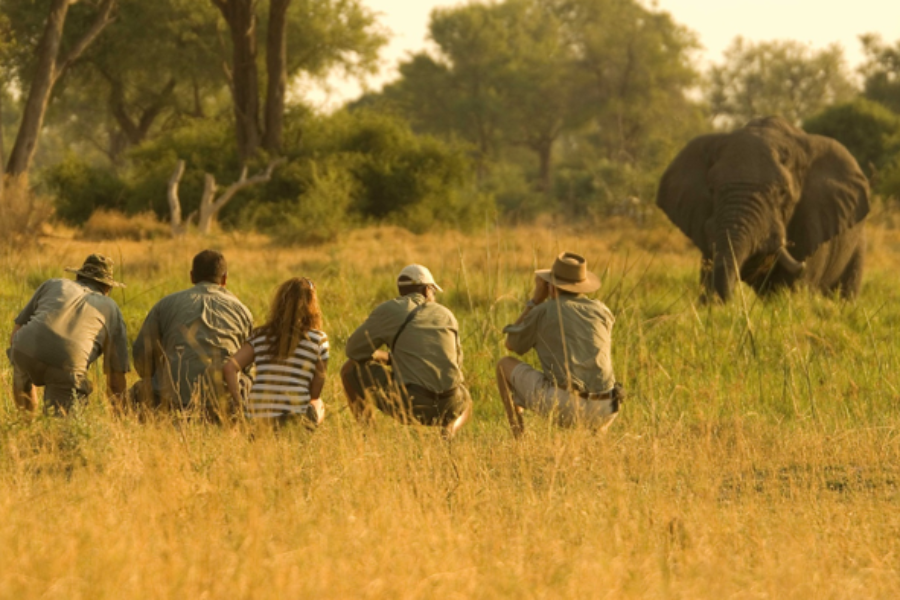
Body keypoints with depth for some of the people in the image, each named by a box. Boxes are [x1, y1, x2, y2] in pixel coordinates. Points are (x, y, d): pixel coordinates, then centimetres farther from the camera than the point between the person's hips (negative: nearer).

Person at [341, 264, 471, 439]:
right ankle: (449, 430, 7)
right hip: (447, 408, 3)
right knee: (466, 404, 41)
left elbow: (354, 350, 12)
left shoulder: (389, 310, 7)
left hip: (409, 404, -3)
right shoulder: (446, 314, 18)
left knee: (350, 369, 18)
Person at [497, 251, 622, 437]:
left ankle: (518, 438, 16)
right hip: (602, 412, 4)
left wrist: (536, 298, 25)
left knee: (505, 365, 21)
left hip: (561, 404, -4)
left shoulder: (543, 311, 5)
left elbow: (511, 344, 23)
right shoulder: (602, 311, 14)